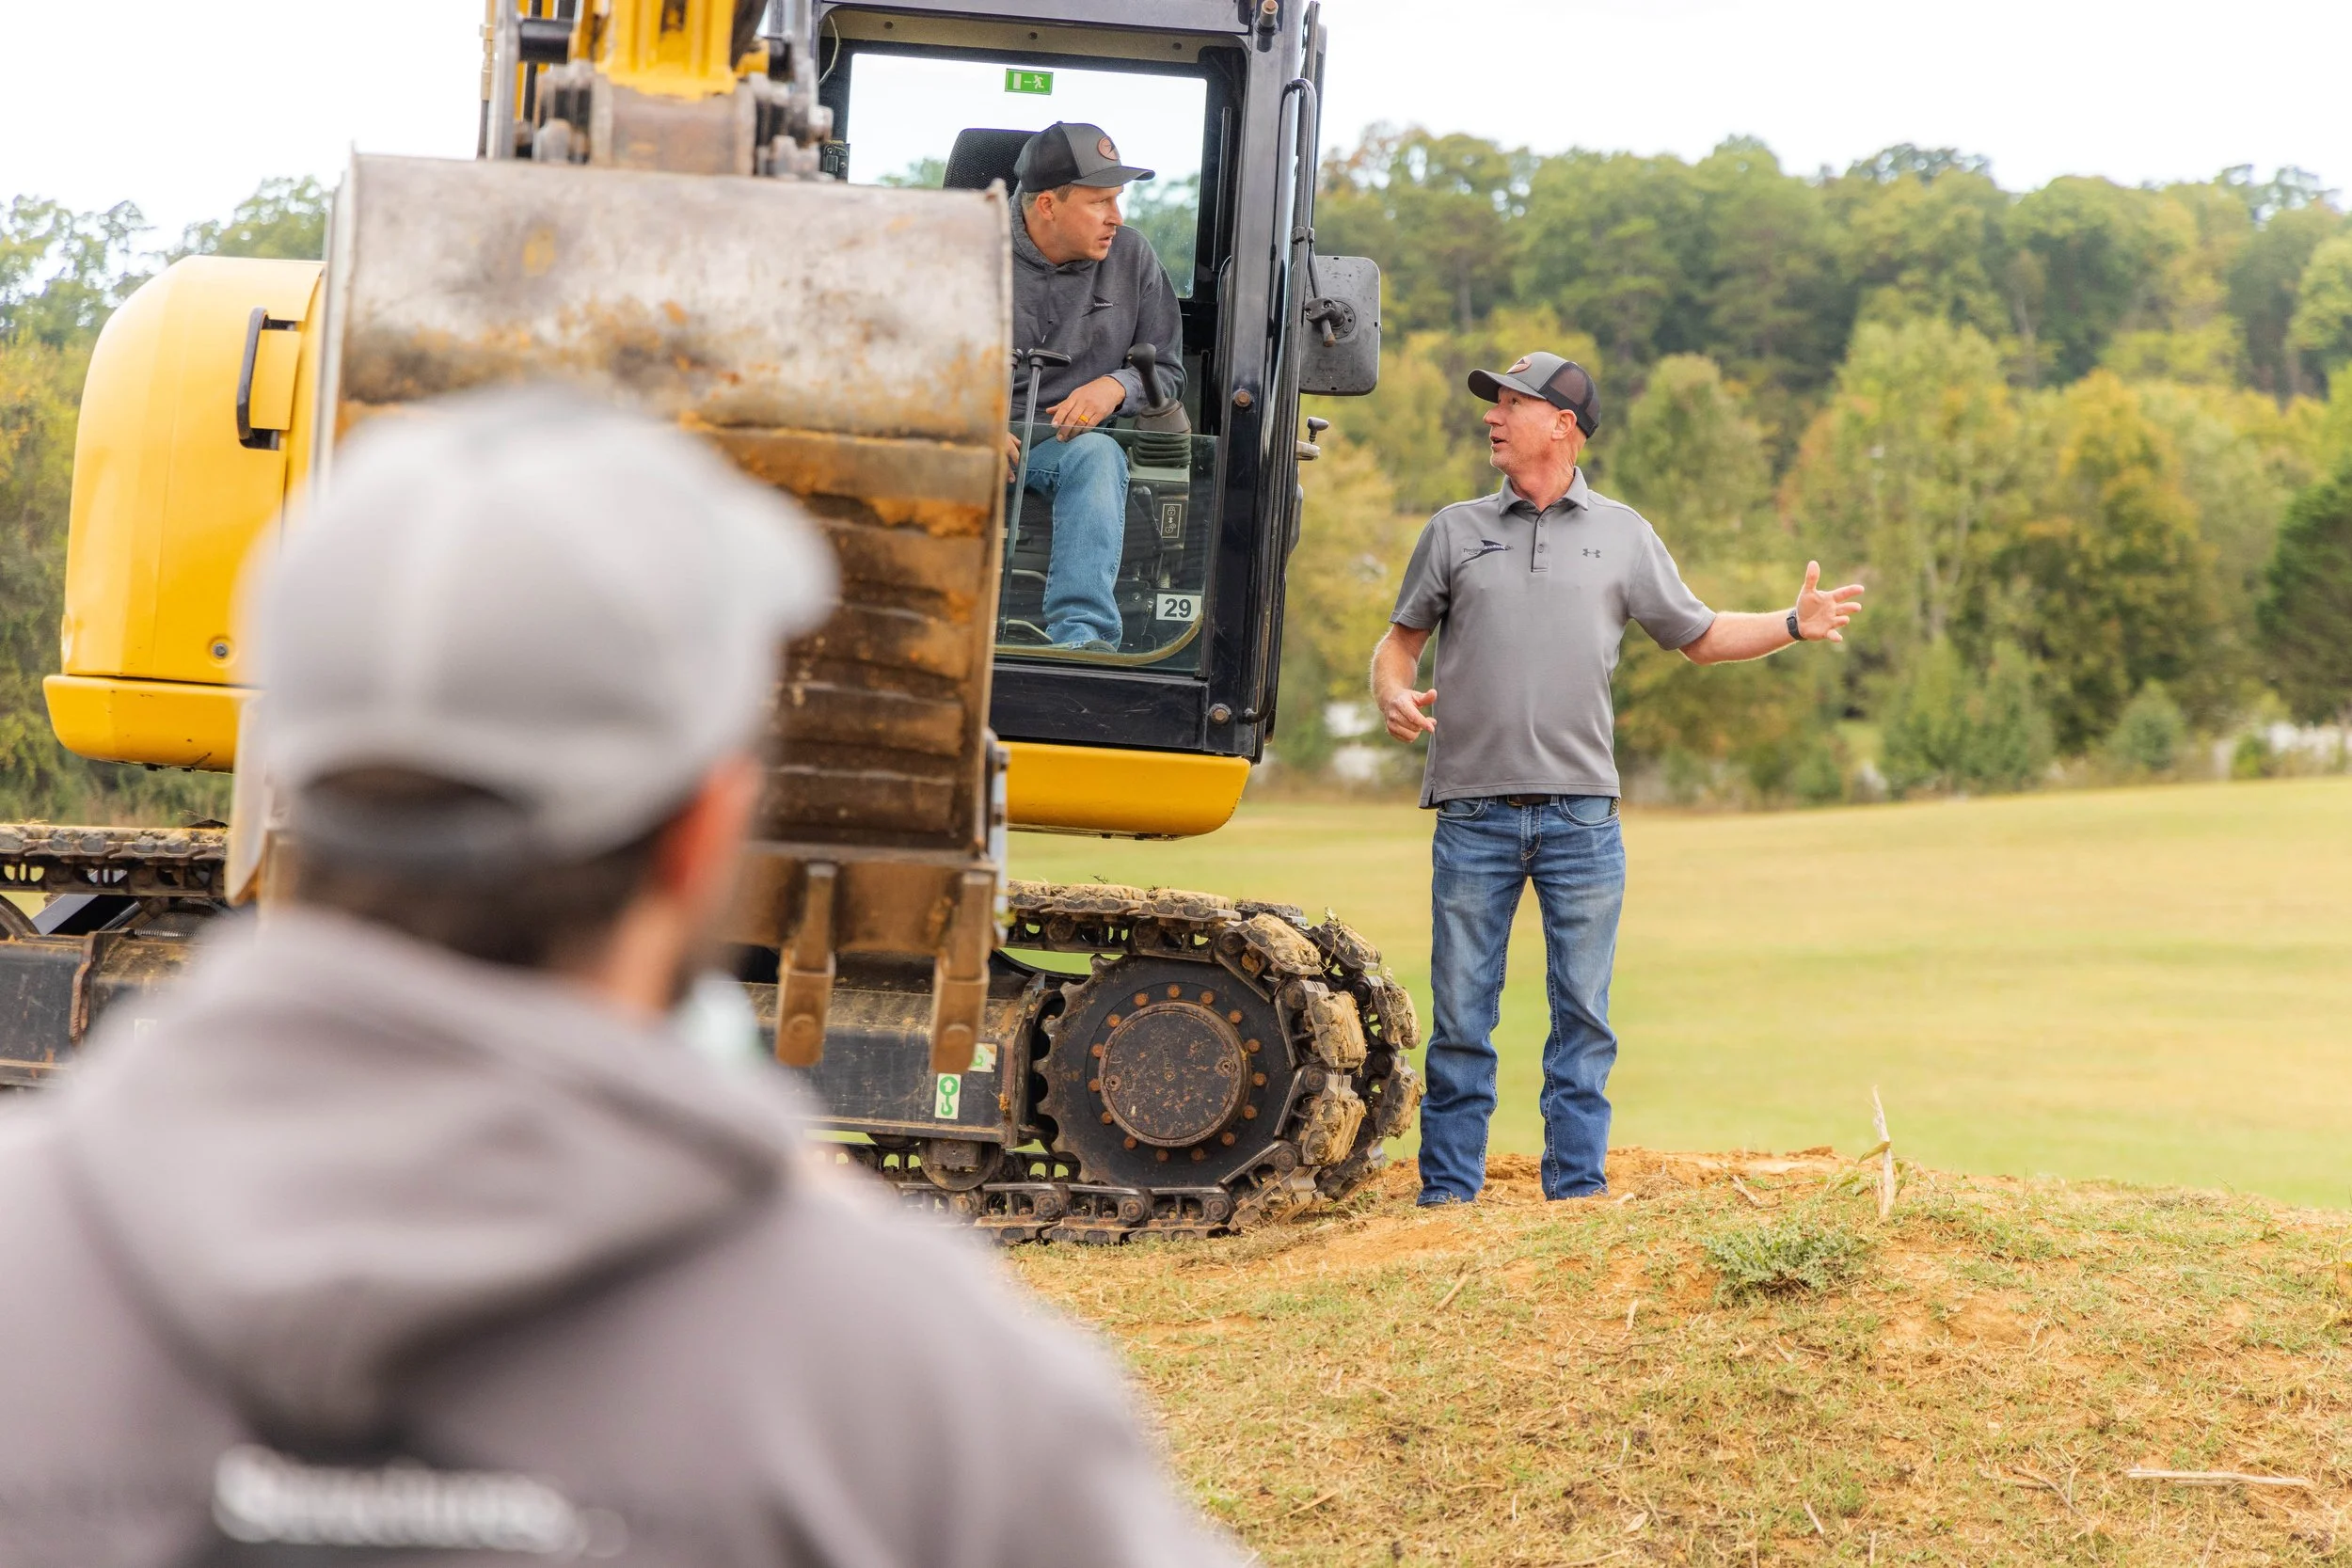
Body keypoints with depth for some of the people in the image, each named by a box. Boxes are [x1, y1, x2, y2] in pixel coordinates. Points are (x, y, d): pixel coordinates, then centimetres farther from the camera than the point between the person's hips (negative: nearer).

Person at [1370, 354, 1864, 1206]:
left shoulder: (1623, 535, 11)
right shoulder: (1455, 531, 11)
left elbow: (1699, 636, 16)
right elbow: (1401, 637, 15)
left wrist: (1792, 624, 2)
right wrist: (1393, 694, -6)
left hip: (1582, 815, 0)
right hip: (1473, 813, 0)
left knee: (1583, 1014, 2)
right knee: (1460, 1015, 0)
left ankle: (1577, 1192, 7)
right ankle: (1447, 1192, 6)